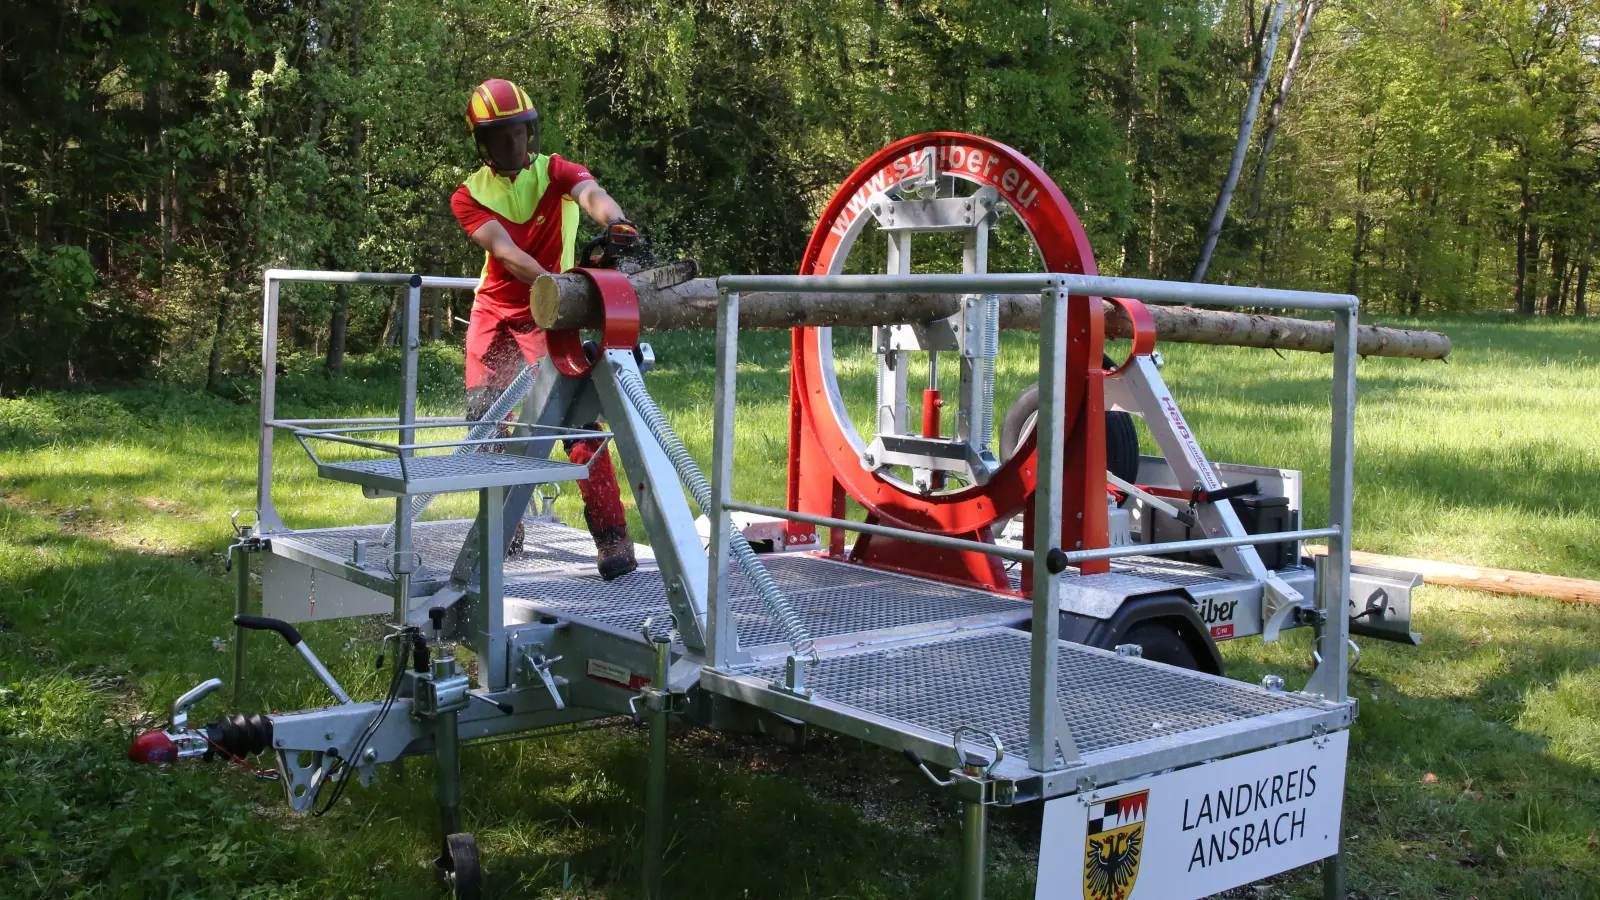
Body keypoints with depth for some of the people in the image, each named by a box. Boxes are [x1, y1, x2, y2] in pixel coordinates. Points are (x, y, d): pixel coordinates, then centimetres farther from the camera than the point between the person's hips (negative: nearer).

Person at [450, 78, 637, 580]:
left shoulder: (555, 172, -6)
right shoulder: (469, 197, 0)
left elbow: (591, 193, -30)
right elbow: (505, 251, -18)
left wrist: (615, 223, -54)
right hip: (495, 315, 4)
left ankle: (613, 539, -18)